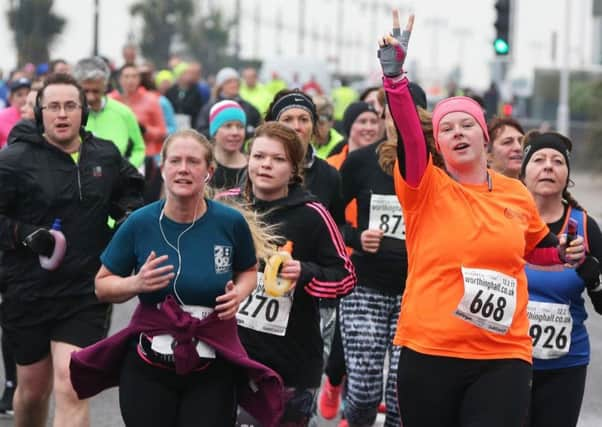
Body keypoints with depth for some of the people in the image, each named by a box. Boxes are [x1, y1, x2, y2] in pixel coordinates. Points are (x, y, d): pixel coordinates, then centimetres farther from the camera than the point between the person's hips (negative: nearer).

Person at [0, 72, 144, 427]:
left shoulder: (106, 156, 4)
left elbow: (130, 187, 25)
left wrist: (130, 214, 5)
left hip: (85, 292, 1)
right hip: (29, 291, -1)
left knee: (71, 390, -13)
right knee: (33, 389, 14)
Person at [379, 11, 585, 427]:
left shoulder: (516, 193, 8)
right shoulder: (425, 187, -1)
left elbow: (537, 246, 27)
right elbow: (407, 133, -20)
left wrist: (565, 253, 7)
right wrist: (394, 75, -34)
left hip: (504, 357, 1)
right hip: (430, 353, -1)